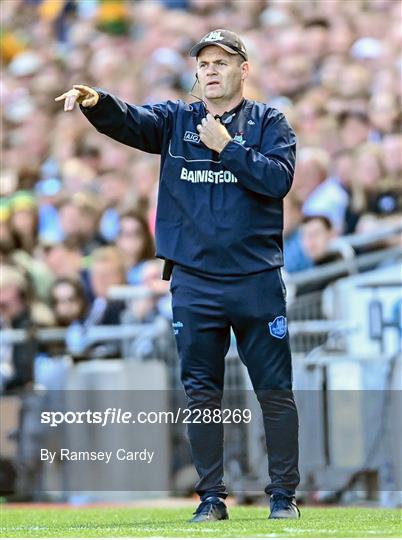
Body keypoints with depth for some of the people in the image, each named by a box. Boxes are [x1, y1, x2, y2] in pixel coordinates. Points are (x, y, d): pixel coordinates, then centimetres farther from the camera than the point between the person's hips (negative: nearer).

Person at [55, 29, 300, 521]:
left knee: (275, 392, 2)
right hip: (193, 284, 2)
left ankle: (283, 495, 10)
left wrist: (226, 146, -13)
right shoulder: (176, 120, 9)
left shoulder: (269, 123, 4)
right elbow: (128, 121, -9)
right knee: (201, 393, 4)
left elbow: (279, 179, -12)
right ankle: (211, 497, 11)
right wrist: (96, 101, -30)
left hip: (257, 281, -2)